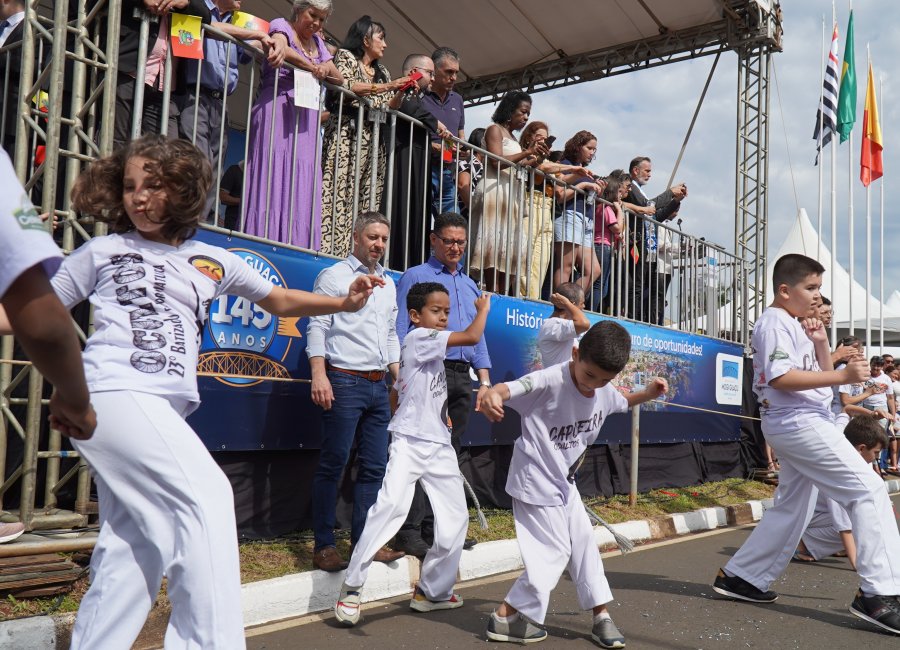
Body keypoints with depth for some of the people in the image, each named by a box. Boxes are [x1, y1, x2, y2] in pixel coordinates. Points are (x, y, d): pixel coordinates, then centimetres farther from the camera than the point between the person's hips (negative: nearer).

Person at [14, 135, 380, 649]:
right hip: (115, 394, -5)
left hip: (166, 411, 5)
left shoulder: (212, 262, 17)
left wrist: (344, 303, 10)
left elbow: (281, 301, 24)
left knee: (130, 552, 4)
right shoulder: (101, 253, 10)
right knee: (206, 496, -19)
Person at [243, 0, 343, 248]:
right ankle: (264, 241, -17)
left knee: (302, 185, -4)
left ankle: (297, 245, -7)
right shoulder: (281, 26, 7)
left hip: (306, 118, 6)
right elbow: (281, 48, -16)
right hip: (277, 109, -6)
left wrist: (324, 70, 0)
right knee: (273, 175, -13)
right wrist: (312, 67, -6)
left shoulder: (317, 41, 25)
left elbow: (339, 78, 20)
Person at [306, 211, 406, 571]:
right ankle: (324, 546, 4)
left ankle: (363, 539, 16)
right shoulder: (334, 276, 0)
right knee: (333, 464, -3)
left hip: (378, 385, 7)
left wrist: (399, 379, 17)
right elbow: (317, 328, -7)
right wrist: (319, 375, -18)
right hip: (344, 382, -6)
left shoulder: (388, 284, 19)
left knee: (375, 466, 7)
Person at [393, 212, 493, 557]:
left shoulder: (470, 286, 23)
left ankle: (435, 528, 16)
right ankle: (409, 532, -8)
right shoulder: (415, 277, 4)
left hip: (462, 377, 7)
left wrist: (484, 381, 14)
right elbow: (399, 332, -3)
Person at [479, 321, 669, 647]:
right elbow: (510, 387, -44)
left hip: (563, 482, 8)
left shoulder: (606, 391, -3)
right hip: (536, 482, -8)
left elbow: (622, 402, 21)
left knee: (584, 542, 15)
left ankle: (601, 615, 31)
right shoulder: (549, 380, -28)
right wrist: (492, 394, -67)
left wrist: (647, 393, 1)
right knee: (553, 552, -4)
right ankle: (504, 618, 9)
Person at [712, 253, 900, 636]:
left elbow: (821, 375, 20)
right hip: (797, 422, -10)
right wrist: (844, 376, -25)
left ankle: (740, 577, 22)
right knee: (868, 491, -13)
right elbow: (780, 377, -23)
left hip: (800, 425, 10)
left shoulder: (797, 326, 20)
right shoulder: (775, 322, -10)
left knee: (792, 510, 16)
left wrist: (821, 344, 4)